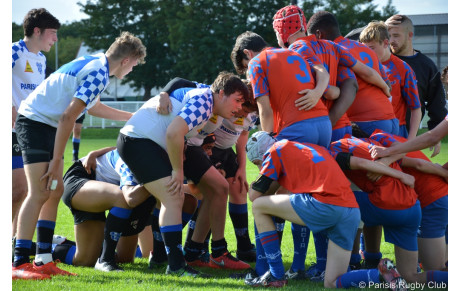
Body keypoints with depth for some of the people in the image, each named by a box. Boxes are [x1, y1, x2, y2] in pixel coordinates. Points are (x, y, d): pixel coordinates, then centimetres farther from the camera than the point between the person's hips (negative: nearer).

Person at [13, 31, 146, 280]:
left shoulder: (94, 64, 14)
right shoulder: (97, 74, -17)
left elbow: (93, 107, 32)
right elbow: (68, 117, -22)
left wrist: (133, 117, 41)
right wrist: (56, 162, -19)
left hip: (48, 124, 10)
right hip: (35, 122, -10)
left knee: (55, 191, 9)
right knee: (40, 192, -16)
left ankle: (43, 259, 10)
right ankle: (19, 263, -20)